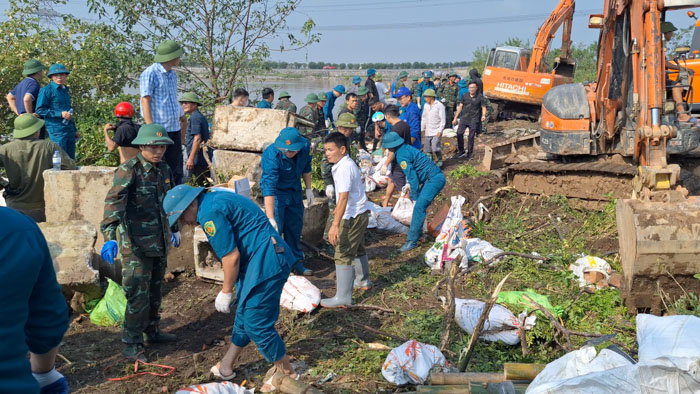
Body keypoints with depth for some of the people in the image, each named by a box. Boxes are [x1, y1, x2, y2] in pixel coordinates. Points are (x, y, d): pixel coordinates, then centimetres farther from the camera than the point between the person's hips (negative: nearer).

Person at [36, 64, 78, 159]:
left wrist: (74, 130, 23)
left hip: (69, 130, 7)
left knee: (71, 159, 8)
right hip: (56, 130, -7)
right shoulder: (46, 90, -5)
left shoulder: (65, 90, 18)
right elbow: (40, 110, -11)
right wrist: (60, 114, -17)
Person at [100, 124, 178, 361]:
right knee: (138, 295, -6)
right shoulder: (128, 171, -15)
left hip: (159, 243, 7)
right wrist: (110, 237, -40)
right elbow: (114, 201, -28)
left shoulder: (163, 169, 8)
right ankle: (131, 345, 4)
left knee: (155, 290, 19)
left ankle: (152, 331, 35)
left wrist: (174, 230, 31)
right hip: (136, 245, -7)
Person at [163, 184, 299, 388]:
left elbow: (231, 256, -17)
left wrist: (226, 292, -4)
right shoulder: (216, 198, 16)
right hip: (268, 260, 11)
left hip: (266, 263, -11)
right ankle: (226, 366, 34)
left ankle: (289, 375, 12)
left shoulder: (210, 212, -15)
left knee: (256, 324, -3)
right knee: (245, 315, 20)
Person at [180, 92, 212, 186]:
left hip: (198, 160, -10)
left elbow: (197, 139, -20)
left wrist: (191, 158, -21)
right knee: (205, 187, 12)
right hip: (205, 160, 10)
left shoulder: (194, 117, -11)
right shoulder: (201, 116, 19)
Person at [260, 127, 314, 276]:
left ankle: (296, 262, 29)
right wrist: (270, 218, -45)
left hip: (295, 190, 6)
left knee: (295, 227, 15)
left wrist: (308, 189, 8)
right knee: (275, 229, -11)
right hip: (276, 193, -5)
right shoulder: (271, 155, -34)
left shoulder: (305, 146, -18)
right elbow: (269, 188, -40)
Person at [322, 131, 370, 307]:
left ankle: (343, 297, -6)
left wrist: (335, 225, -33)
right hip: (360, 214, 11)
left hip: (352, 217, -11)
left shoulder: (344, 168, -23)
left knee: (343, 256, -8)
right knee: (358, 249, 28)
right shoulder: (348, 163, 9)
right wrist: (338, 209, 35)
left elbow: (343, 197, -30)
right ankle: (362, 281, 48)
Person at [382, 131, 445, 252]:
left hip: (434, 179, -11)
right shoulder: (406, 148, 16)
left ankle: (412, 241, -20)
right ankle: (417, 232, 31)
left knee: (419, 207, -17)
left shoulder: (401, 155, -14)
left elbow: (411, 175, -15)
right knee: (420, 205, 18)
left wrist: (415, 196, -8)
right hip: (434, 178, 11)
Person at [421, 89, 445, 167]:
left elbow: (442, 120, -10)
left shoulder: (439, 106, -8)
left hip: (436, 132, -6)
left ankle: (439, 162, 3)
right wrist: (422, 128, 18)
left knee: (435, 148, -15)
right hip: (428, 132, 6)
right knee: (427, 149, 6)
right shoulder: (426, 105, 11)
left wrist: (440, 131, -15)